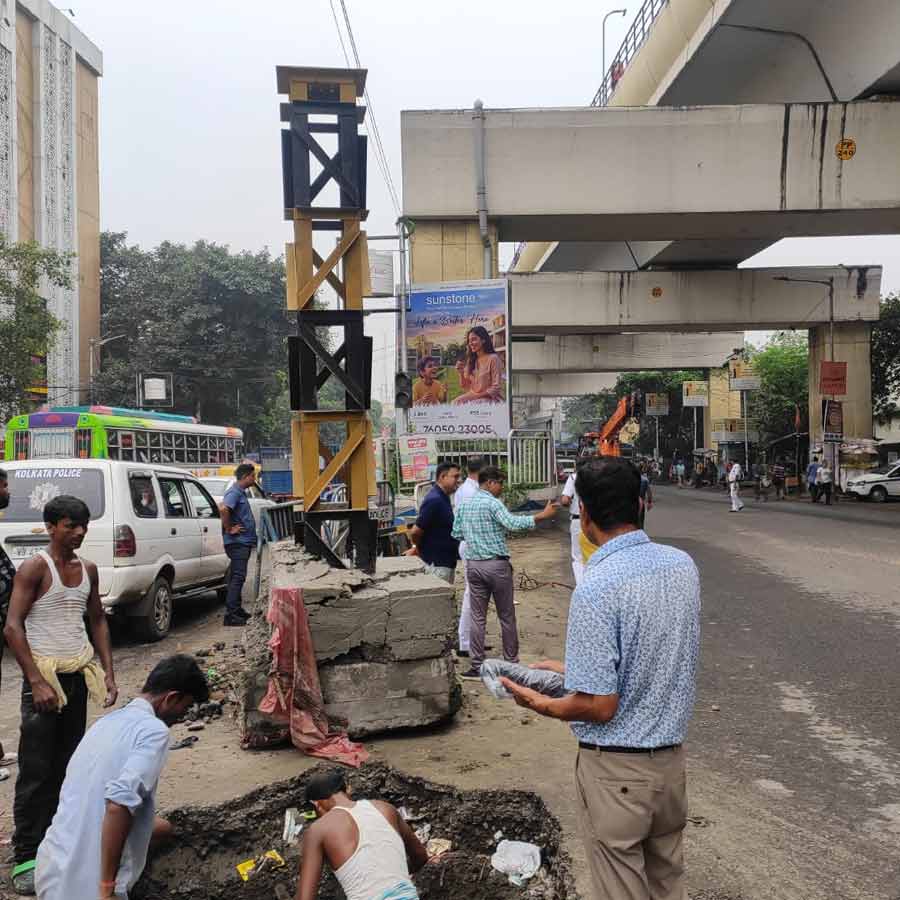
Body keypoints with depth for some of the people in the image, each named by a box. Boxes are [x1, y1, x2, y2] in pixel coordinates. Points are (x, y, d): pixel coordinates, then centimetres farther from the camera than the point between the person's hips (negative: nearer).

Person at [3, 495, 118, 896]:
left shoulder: (88, 569, 7)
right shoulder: (35, 568, -11)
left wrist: (108, 672, 7)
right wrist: (37, 682, -19)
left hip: (79, 675, 6)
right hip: (46, 675, -6)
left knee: (67, 765, 12)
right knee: (36, 770, -2)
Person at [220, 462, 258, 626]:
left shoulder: (241, 492, 17)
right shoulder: (234, 492, -15)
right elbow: (224, 509, -32)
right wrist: (229, 529, -22)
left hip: (244, 542, 10)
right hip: (238, 542, -10)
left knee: (238, 577, 16)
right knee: (238, 577, -10)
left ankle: (237, 609, 25)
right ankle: (230, 615, -9)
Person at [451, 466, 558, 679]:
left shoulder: (465, 504, 8)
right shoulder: (493, 503, -13)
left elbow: (456, 533, 12)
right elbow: (512, 523, -27)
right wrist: (542, 516, -25)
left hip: (473, 565, 6)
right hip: (496, 564, -6)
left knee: (477, 617, 8)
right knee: (506, 616, 8)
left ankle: (477, 666, 9)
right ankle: (511, 661, 16)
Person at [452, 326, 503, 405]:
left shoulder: (493, 358, -9)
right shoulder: (471, 360, 12)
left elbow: (495, 388, -12)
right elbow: (466, 387, 11)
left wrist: (477, 396, -19)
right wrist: (461, 373, -6)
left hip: (491, 398, -6)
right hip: (473, 397, 6)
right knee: (456, 403, -22)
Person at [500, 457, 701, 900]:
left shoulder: (595, 590, -26)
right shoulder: (682, 564, -4)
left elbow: (599, 706, -23)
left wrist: (540, 704, -4)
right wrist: (575, 668, 14)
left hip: (616, 769, -6)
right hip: (671, 758, 6)